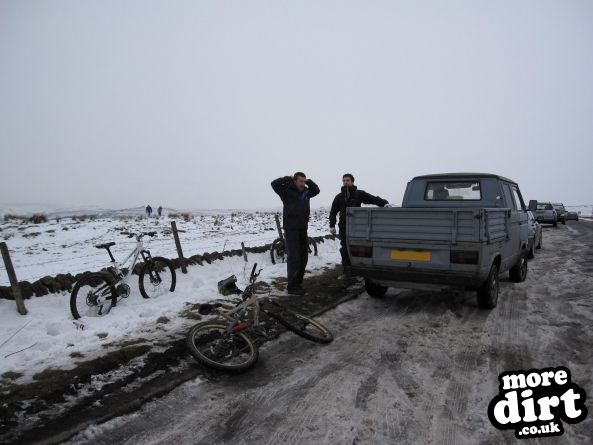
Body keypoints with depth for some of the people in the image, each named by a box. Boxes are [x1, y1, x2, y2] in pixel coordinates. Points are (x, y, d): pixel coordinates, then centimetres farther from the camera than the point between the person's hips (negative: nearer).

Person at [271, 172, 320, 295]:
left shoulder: (305, 192, 11)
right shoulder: (287, 191, -7)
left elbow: (316, 190, 26)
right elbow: (274, 183, -19)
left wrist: (309, 182, 10)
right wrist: (289, 179, -11)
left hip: (303, 229, 7)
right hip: (291, 229, -7)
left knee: (303, 257, 12)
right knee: (294, 258, -9)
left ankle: (298, 282, 24)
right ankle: (291, 287, -2)